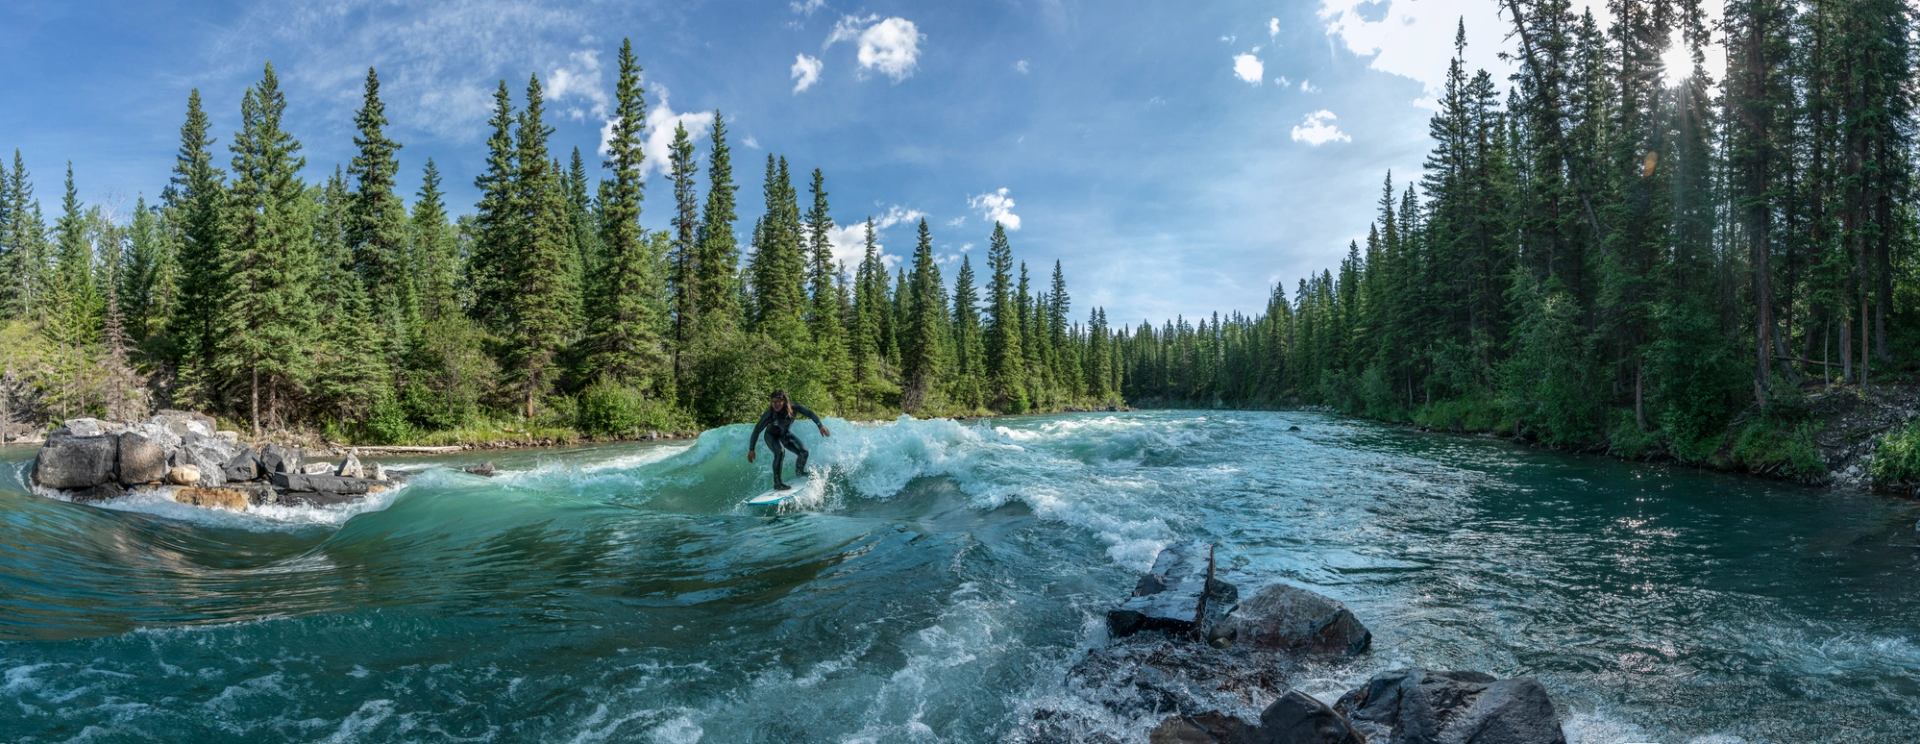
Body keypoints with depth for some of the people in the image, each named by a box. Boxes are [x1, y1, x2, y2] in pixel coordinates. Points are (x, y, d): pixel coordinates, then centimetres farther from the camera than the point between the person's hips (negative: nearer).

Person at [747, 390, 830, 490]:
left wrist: (821, 426, -28)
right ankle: (777, 483, -24)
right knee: (780, 452, -31)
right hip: (772, 436, -4)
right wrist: (751, 449, -26)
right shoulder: (769, 414, -35)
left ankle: (799, 472, 30)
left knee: (804, 452, -2)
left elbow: (809, 413, -19)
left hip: (786, 434, 4)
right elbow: (757, 430, -28)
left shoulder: (792, 407, -29)